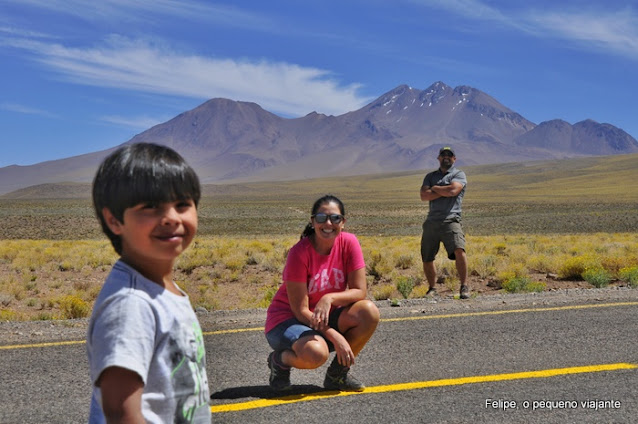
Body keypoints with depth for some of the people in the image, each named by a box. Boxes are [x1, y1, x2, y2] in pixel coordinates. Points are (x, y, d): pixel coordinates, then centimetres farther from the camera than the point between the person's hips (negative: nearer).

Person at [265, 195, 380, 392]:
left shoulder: (349, 243, -10)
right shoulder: (300, 252, -22)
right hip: (287, 320, -5)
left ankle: (337, 373, -3)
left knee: (369, 312, -23)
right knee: (316, 353, -37)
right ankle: (280, 359, 0)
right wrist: (336, 337, -29)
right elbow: (300, 310, -21)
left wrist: (329, 298, -31)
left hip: (325, 318, 5)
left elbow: (360, 291, -12)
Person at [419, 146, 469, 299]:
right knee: (427, 259, 7)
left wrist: (435, 188, 3)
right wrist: (444, 191, -4)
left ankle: (464, 287, -15)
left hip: (450, 220, -4)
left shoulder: (459, 174, 9)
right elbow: (424, 196, 2)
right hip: (431, 222, 4)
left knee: (459, 250, -26)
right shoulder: (430, 176, 20)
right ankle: (432, 288, 26)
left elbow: (453, 190, -12)